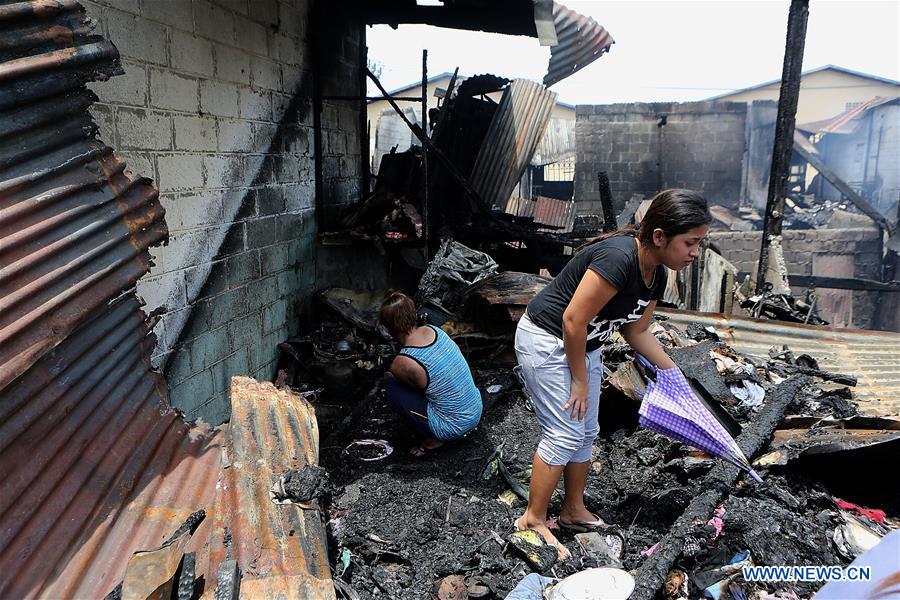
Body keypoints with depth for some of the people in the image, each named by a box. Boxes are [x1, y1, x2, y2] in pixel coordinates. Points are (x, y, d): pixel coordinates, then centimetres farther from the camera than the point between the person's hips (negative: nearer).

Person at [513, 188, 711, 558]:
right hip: (546, 341, -9)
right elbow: (573, 320, -28)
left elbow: (636, 332, 12)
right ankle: (533, 519, 8)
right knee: (565, 434, -7)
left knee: (586, 432, 14)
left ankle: (574, 512, 30)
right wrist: (580, 381, -17)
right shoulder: (619, 258, -31)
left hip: (583, 345, 9)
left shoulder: (657, 276, -1)